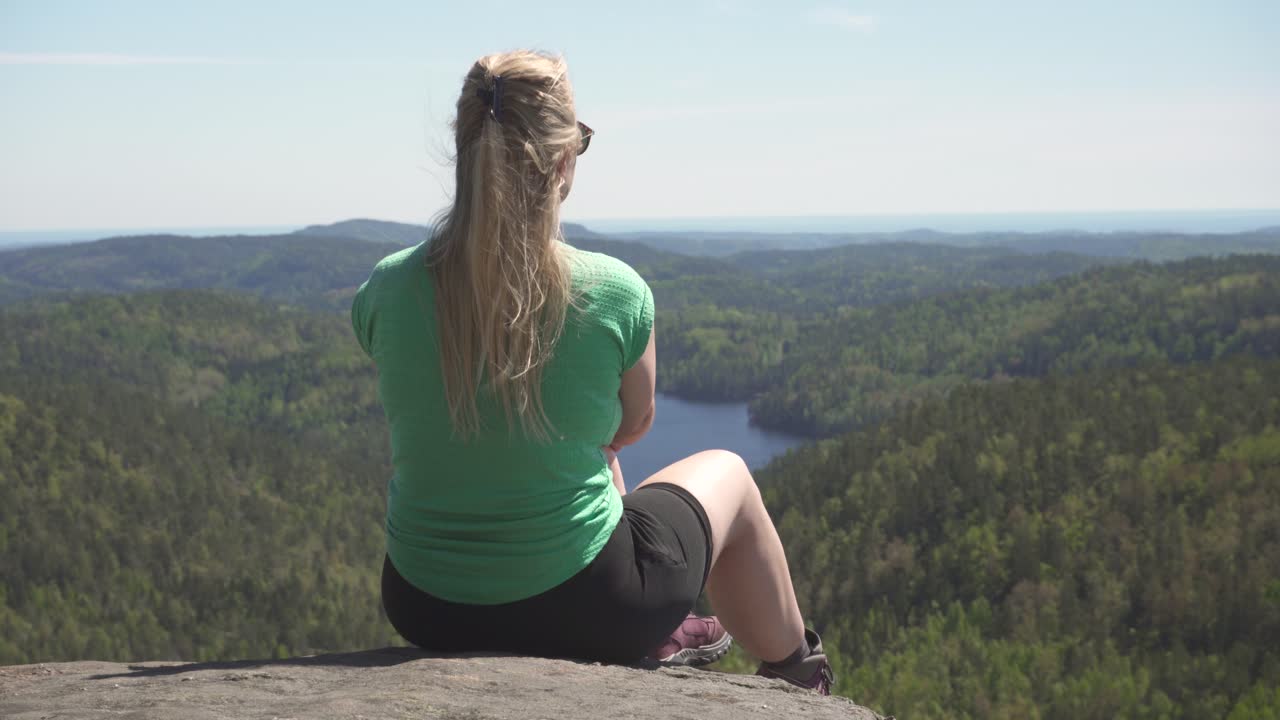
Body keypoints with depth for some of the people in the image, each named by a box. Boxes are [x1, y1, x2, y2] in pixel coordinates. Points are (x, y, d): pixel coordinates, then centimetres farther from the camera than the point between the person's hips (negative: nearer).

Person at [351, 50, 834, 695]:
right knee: (725, 472, 26)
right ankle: (798, 676, 47)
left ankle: (656, 641, 53)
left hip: (422, 611, 4)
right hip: (581, 611, -4)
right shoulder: (612, 292, -19)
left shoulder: (385, 290, -11)